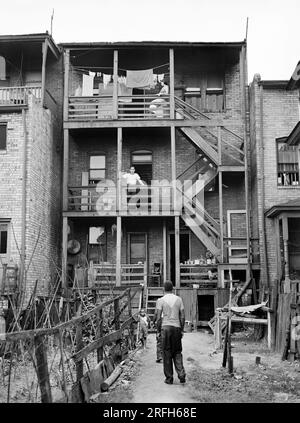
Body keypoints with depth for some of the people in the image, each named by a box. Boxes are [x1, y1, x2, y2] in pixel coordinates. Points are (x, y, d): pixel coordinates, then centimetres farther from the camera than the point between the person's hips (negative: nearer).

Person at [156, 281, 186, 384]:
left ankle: (169, 378, 9)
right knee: (177, 353, 13)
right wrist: (182, 330, 13)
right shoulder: (178, 299, 5)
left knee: (167, 353, 5)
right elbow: (182, 317, 4)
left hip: (166, 327, -2)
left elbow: (158, 317, -6)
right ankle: (181, 375, 1)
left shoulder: (161, 300, -3)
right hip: (177, 327, 2)